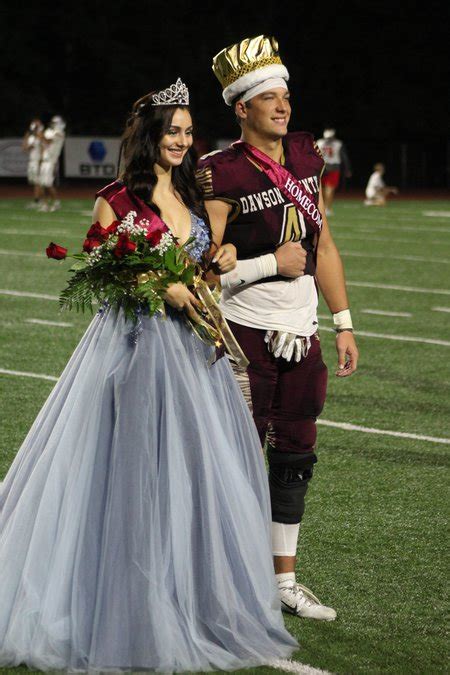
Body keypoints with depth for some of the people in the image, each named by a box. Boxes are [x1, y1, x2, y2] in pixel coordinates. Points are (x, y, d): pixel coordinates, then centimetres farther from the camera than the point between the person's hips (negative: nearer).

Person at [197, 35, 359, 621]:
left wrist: (343, 324, 12)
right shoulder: (223, 174, -13)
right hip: (247, 332, -6)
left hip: (301, 331, 6)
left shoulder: (306, 157, 7)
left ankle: (285, 579, 21)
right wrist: (274, 262, -14)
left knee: (295, 456, 11)